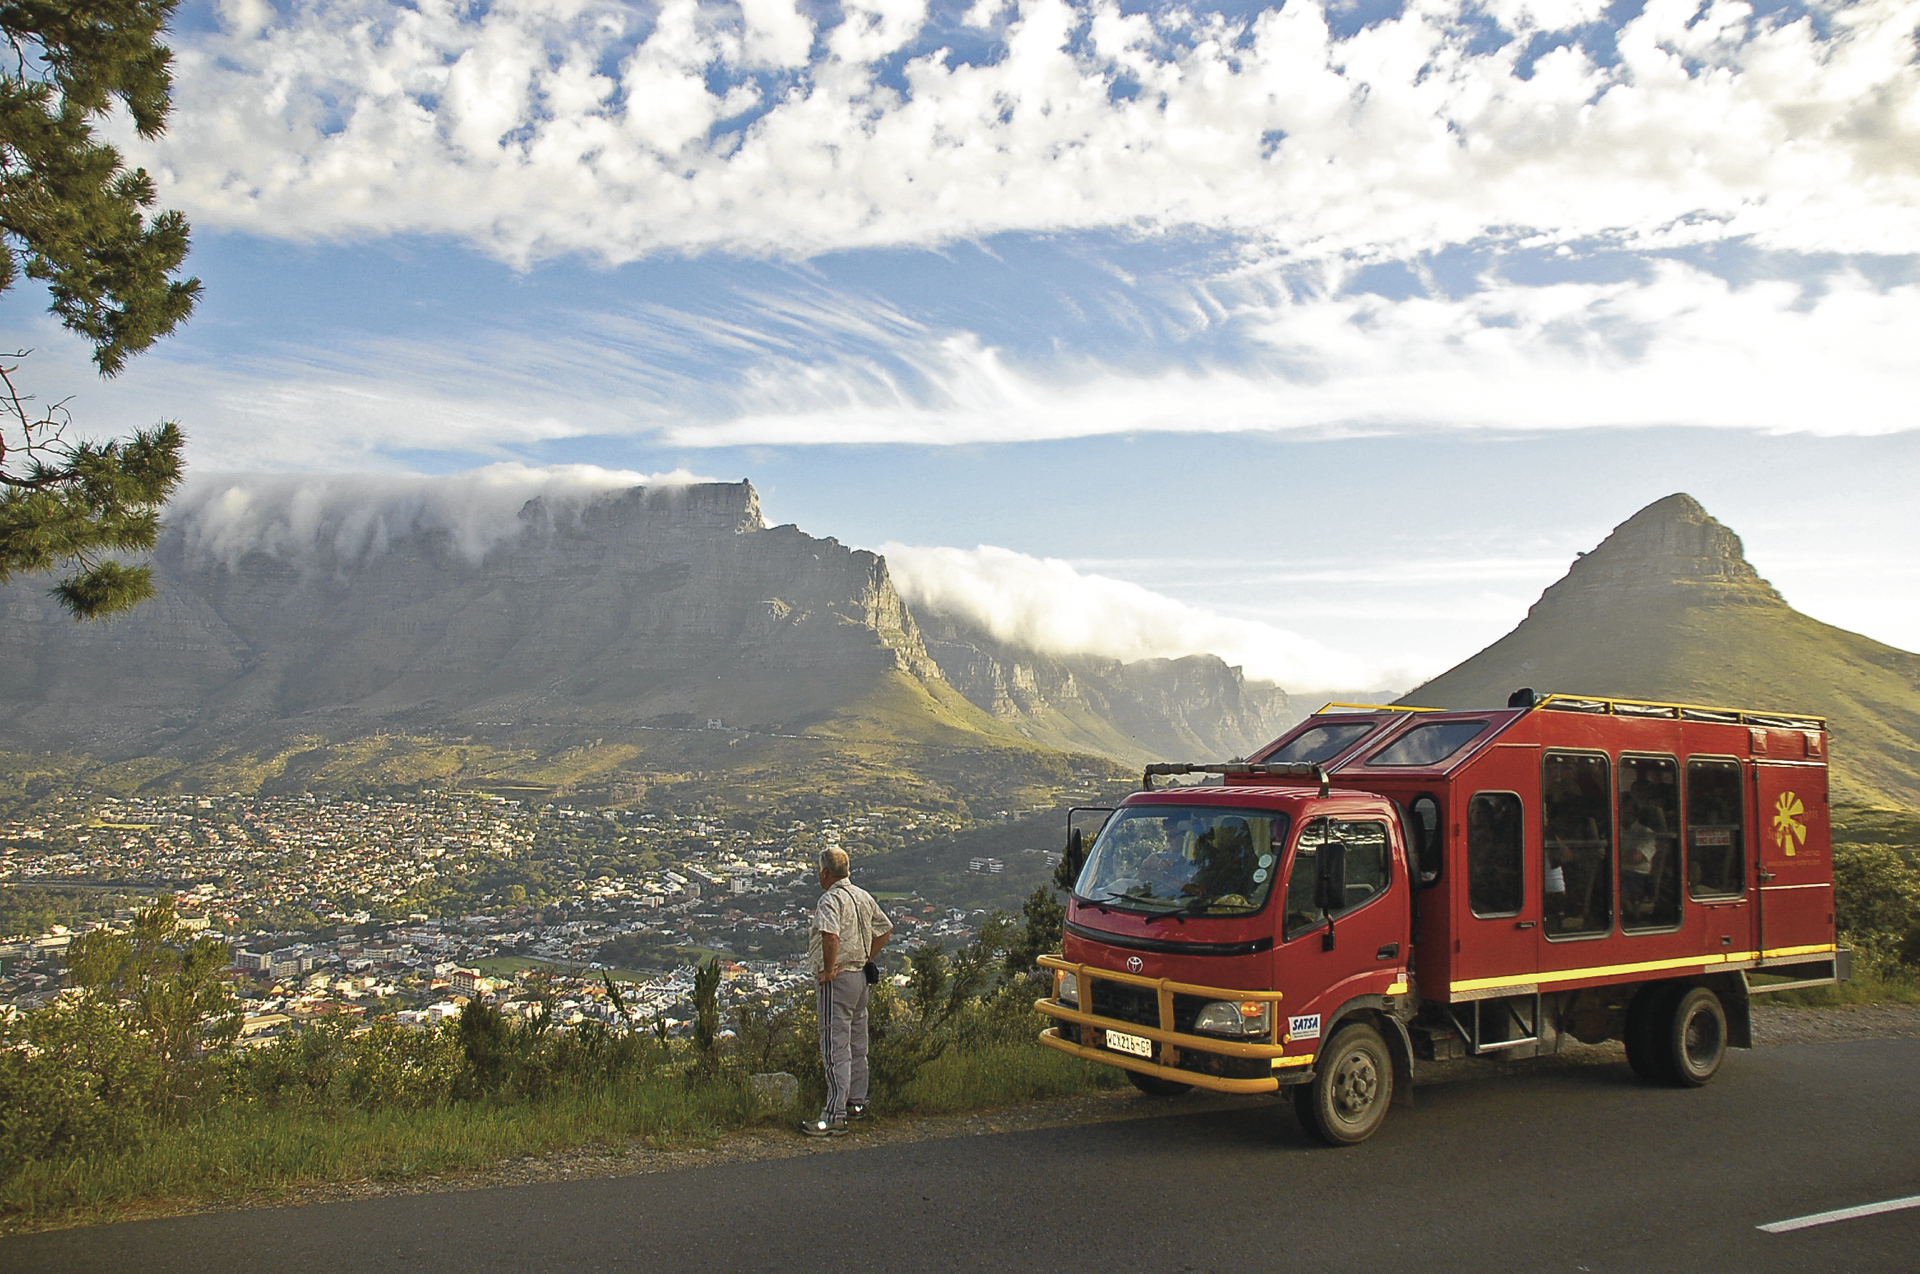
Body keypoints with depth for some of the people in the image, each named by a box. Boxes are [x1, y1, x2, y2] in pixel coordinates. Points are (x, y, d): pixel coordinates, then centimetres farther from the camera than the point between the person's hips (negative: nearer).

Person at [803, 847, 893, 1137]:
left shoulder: (831, 899, -16)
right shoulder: (863, 896, 10)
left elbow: (831, 937, -33)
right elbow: (885, 929, 20)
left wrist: (828, 970, -21)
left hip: (836, 979, -9)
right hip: (860, 976, 9)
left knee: (835, 1048, -7)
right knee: (857, 1045, 16)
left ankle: (834, 1116, -6)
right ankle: (856, 1103, 26)